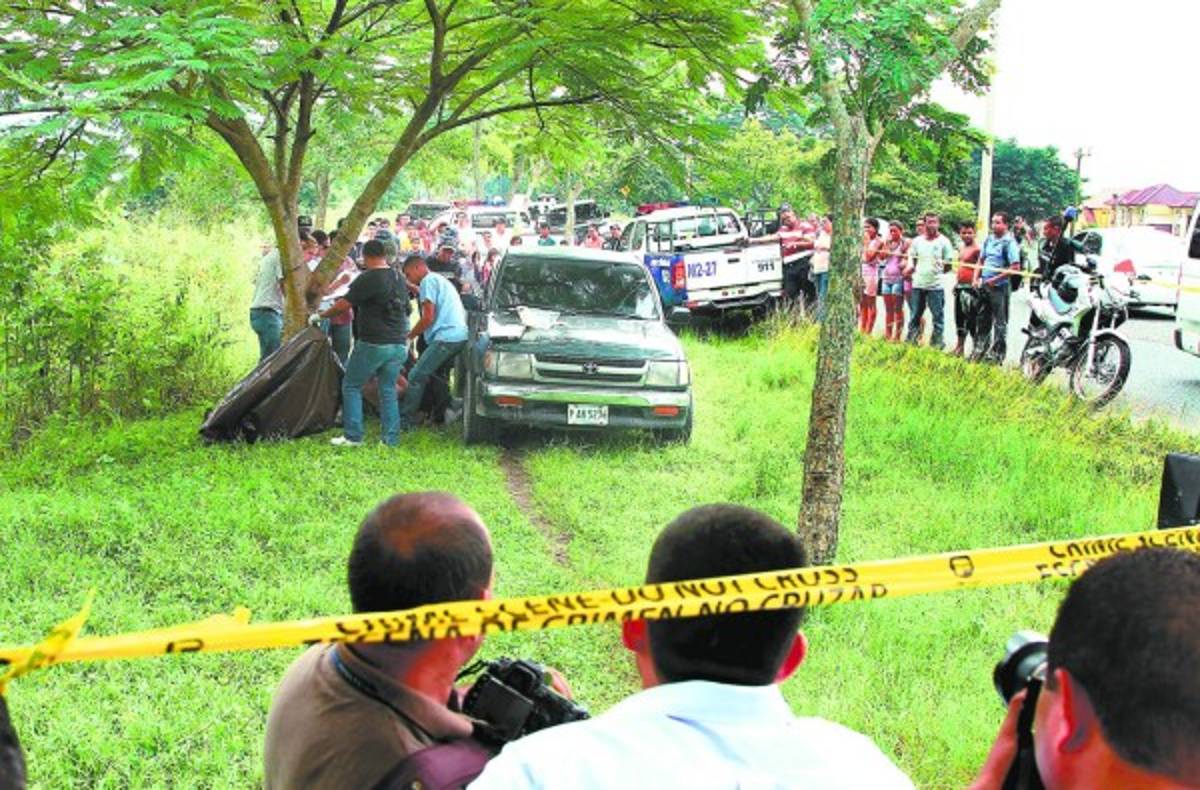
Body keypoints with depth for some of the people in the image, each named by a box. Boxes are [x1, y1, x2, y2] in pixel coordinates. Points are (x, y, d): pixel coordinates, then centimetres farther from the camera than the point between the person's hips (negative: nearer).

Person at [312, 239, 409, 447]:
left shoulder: (368, 278, -11)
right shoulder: (399, 279, 12)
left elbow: (344, 305, -11)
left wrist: (320, 315, 3)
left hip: (373, 344, -7)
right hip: (398, 345, 7)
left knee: (351, 386, 6)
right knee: (388, 390, 11)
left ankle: (353, 436, 3)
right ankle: (391, 439, 7)